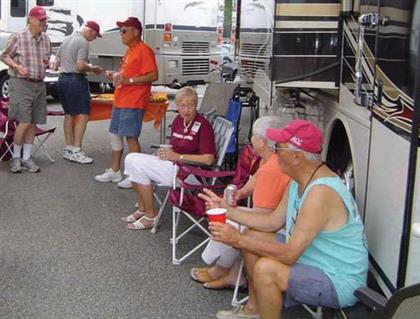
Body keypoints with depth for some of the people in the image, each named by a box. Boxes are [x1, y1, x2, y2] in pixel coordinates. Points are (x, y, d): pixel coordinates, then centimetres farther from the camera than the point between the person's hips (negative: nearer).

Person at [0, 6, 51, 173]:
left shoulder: (46, 39, 8)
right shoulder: (18, 37, -7)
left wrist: (46, 63, -1)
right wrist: (18, 66, -15)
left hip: (39, 84, 6)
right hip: (21, 84, -6)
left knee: (33, 123, 7)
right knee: (24, 122, -10)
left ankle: (26, 158, 17)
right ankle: (15, 157, 7)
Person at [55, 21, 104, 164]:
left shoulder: (66, 40, 16)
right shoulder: (83, 42, -11)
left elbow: (57, 63, 20)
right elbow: (81, 66, -20)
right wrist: (94, 68, -4)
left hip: (62, 78, 9)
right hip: (76, 80, -9)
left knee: (69, 114, 14)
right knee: (83, 115, -6)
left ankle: (68, 149, 18)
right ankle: (76, 151, -10)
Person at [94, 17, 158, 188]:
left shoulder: (144, 50, -12)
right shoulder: (129, 50, 17)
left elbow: (153, 75, -20)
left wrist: (128, 80, -23)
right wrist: (117, 75, 12)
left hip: (133, 103, -10)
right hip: (120, 101, 10)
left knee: (131, 137, -7)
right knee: (115, 135, 14)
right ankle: (114, 171, 25)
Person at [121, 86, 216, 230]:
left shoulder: (203, 125, -14)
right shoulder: (178, 120, 8)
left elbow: (208, 159, -21)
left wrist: (178, 156, -18)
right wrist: (166, 151, -2)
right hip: (173, 164, 8)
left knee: (139, 165, -17)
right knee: (131, 158, -5)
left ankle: (150, 216, -5)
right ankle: (142, 209, 4)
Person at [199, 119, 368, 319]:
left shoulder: (320, 192, -30)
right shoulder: (300, 180, 0)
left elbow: (289, 255, -30)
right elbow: (273, 221, 9)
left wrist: (238, 240, -24)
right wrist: (227, 211, 5)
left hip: (340, 281, -10)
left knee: (265, 269, -29)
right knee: (252, 236, 12)